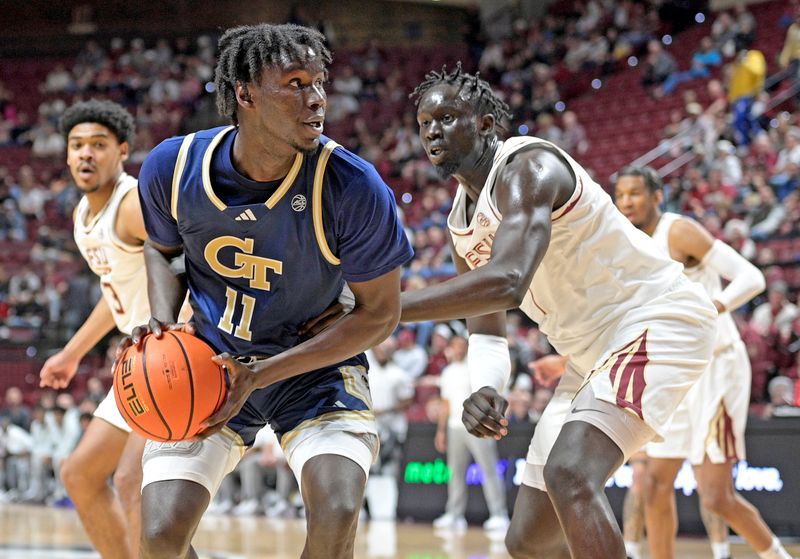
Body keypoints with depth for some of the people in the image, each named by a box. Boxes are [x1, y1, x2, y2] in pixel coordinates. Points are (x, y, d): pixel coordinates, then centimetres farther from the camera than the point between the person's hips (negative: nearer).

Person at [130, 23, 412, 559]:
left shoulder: (353, 187, -24)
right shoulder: (172, 168, -15)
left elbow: (380, 312, -13)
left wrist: (259, 376, -20)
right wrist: (165, 323, -13)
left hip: (316, 362, -2)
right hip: (208, 361, 2)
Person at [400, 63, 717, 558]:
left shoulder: (528, 166, -19)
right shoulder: (463, 221, 10)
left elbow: (505, 282, -35)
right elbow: (487, 330, 14)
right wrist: (485, 389, -11)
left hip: (656, 320, -10)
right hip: (594, 349, 10)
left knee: (569, 474, -33)